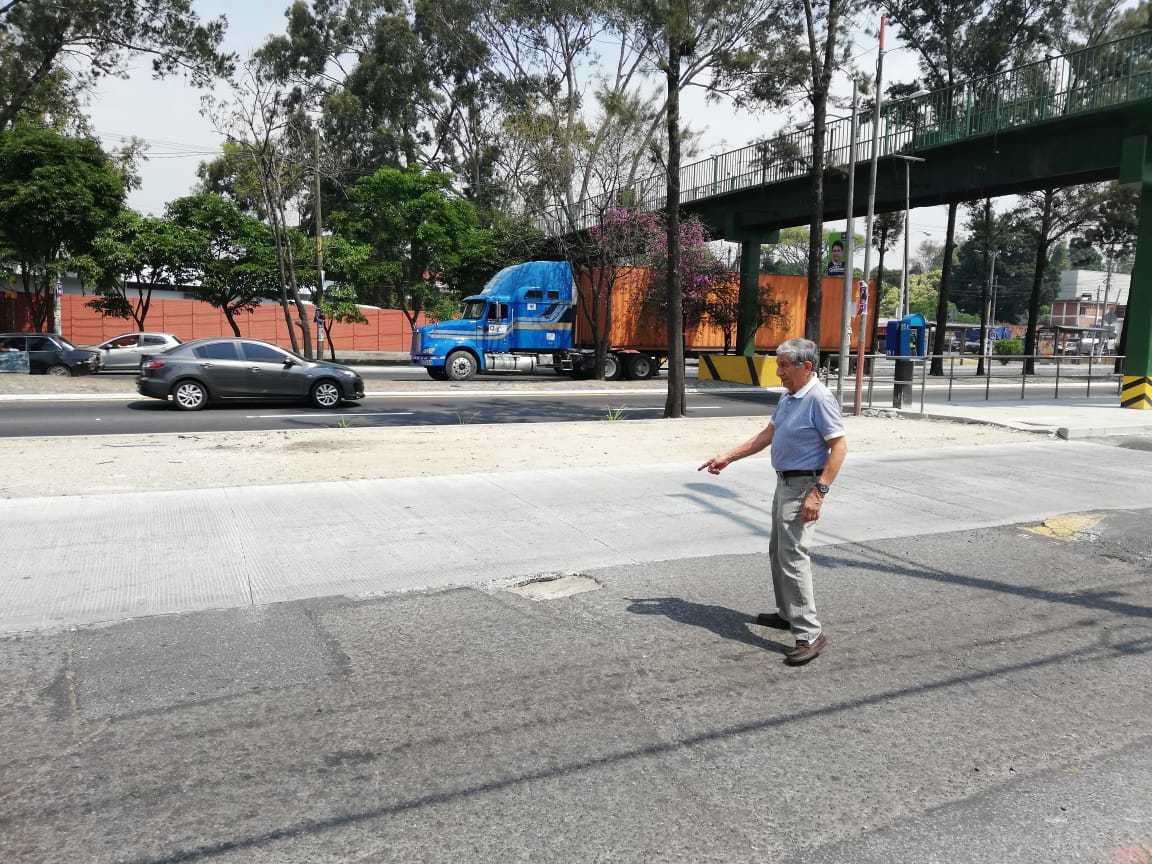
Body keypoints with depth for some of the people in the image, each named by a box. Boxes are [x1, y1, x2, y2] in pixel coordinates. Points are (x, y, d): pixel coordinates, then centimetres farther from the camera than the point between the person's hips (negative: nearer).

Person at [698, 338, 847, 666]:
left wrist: (818, 493, -26)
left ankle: (810, 633, -7)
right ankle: (788, 613, 32)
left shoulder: (819, 398, -19)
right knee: (778, 552, 18)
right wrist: (727, 457, 12)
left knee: (792, 556, -12)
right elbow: (766, 435, 15)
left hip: (804, 486, -10)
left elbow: (839, 446, -21)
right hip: (785, 483, 10)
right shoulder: (789, 397, 10)